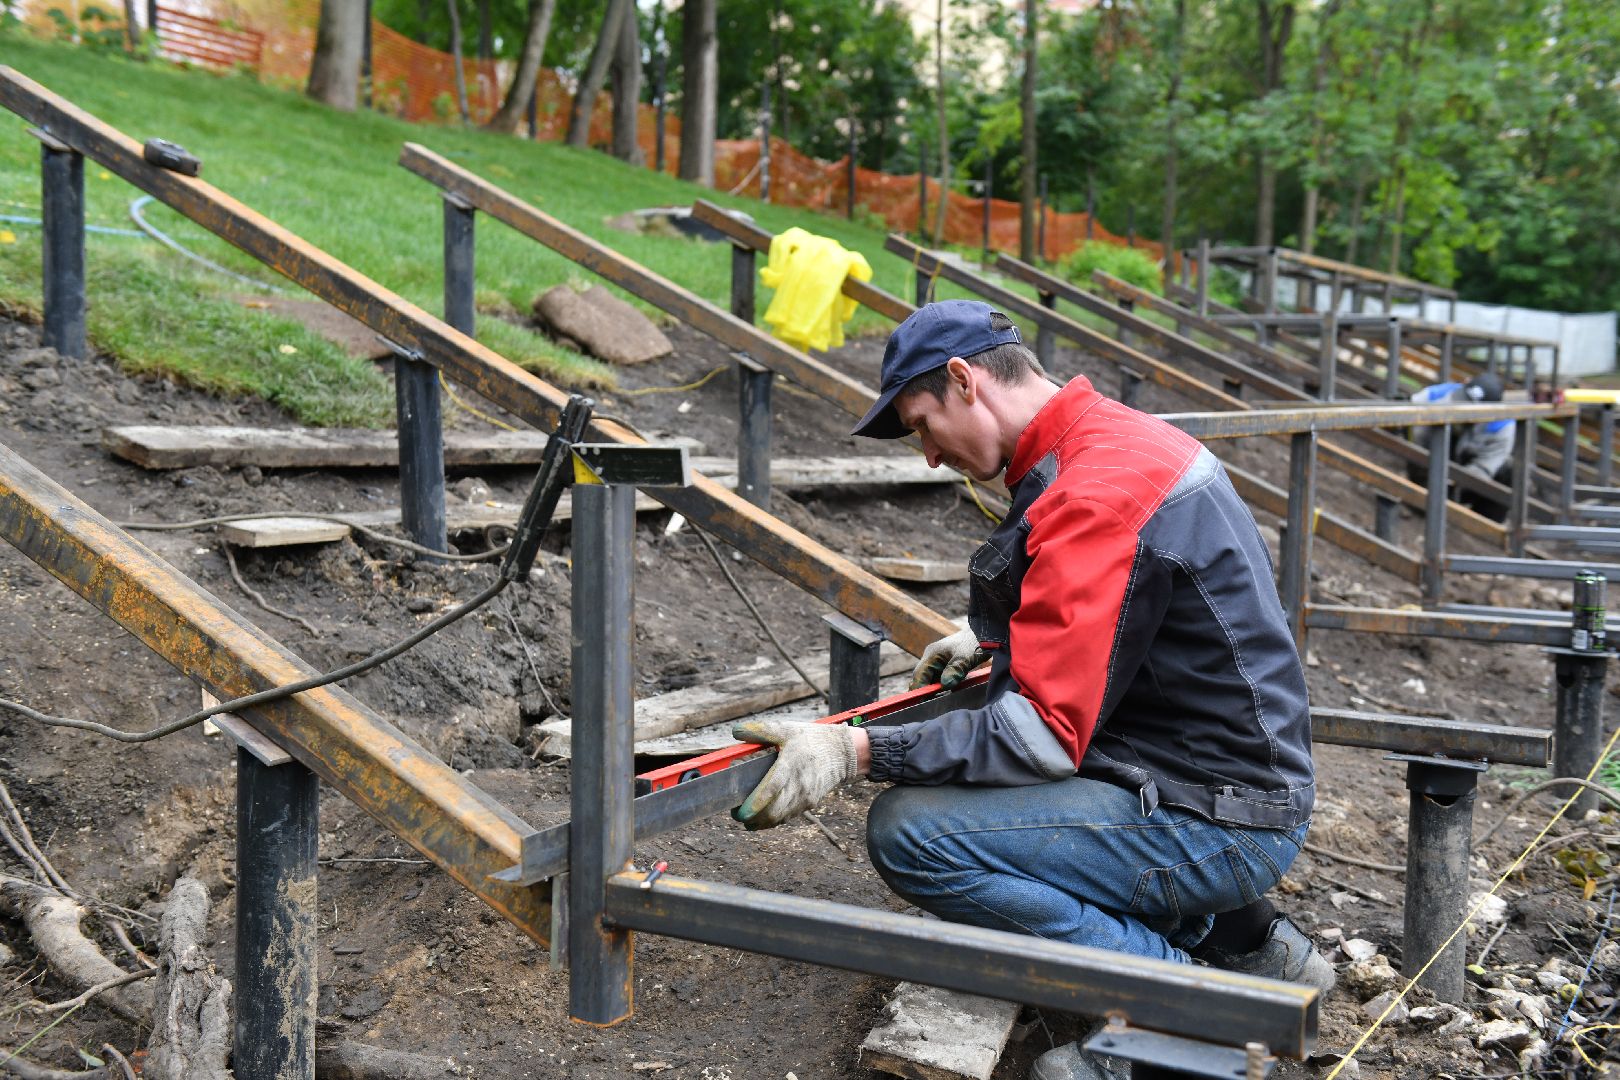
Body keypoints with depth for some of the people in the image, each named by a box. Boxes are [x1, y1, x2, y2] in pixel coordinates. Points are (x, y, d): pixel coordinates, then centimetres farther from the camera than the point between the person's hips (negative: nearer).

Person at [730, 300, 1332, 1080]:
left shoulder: (1096, 492, -23)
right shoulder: (1120, 435, 9)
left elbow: (1044, 734, -26)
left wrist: (856, 753, -25)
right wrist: (993, 640, 27)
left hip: (1212, 823, -10)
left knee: (910, 830, -19)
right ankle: (1232, 934, 18)